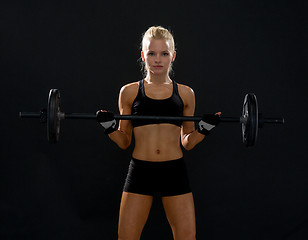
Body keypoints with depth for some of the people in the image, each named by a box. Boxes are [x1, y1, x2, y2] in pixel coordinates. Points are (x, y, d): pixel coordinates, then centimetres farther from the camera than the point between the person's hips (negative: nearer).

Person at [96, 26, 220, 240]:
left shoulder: (185, 94, 8)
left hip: (175, 172, 1)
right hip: (140, 171, -1)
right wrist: (109, 126, -9)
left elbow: (187, 142, 14)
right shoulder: (129, 92, 5)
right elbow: (124, 142, 9)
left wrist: (205, 128, -4)